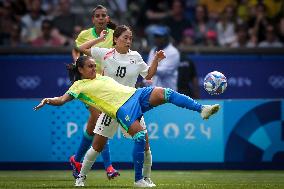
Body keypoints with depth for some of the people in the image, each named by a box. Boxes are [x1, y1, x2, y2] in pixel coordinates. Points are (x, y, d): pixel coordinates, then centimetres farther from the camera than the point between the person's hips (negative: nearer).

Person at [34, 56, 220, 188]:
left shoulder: (99, 76, 27)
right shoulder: (79, 86, 6)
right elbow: (62, 99, -6)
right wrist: (49, 100, -26)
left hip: (137, 94, 7)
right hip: (122, 108, -7)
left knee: (167, 93, -16)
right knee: (140, 136, -25)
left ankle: (202, 109, -20)